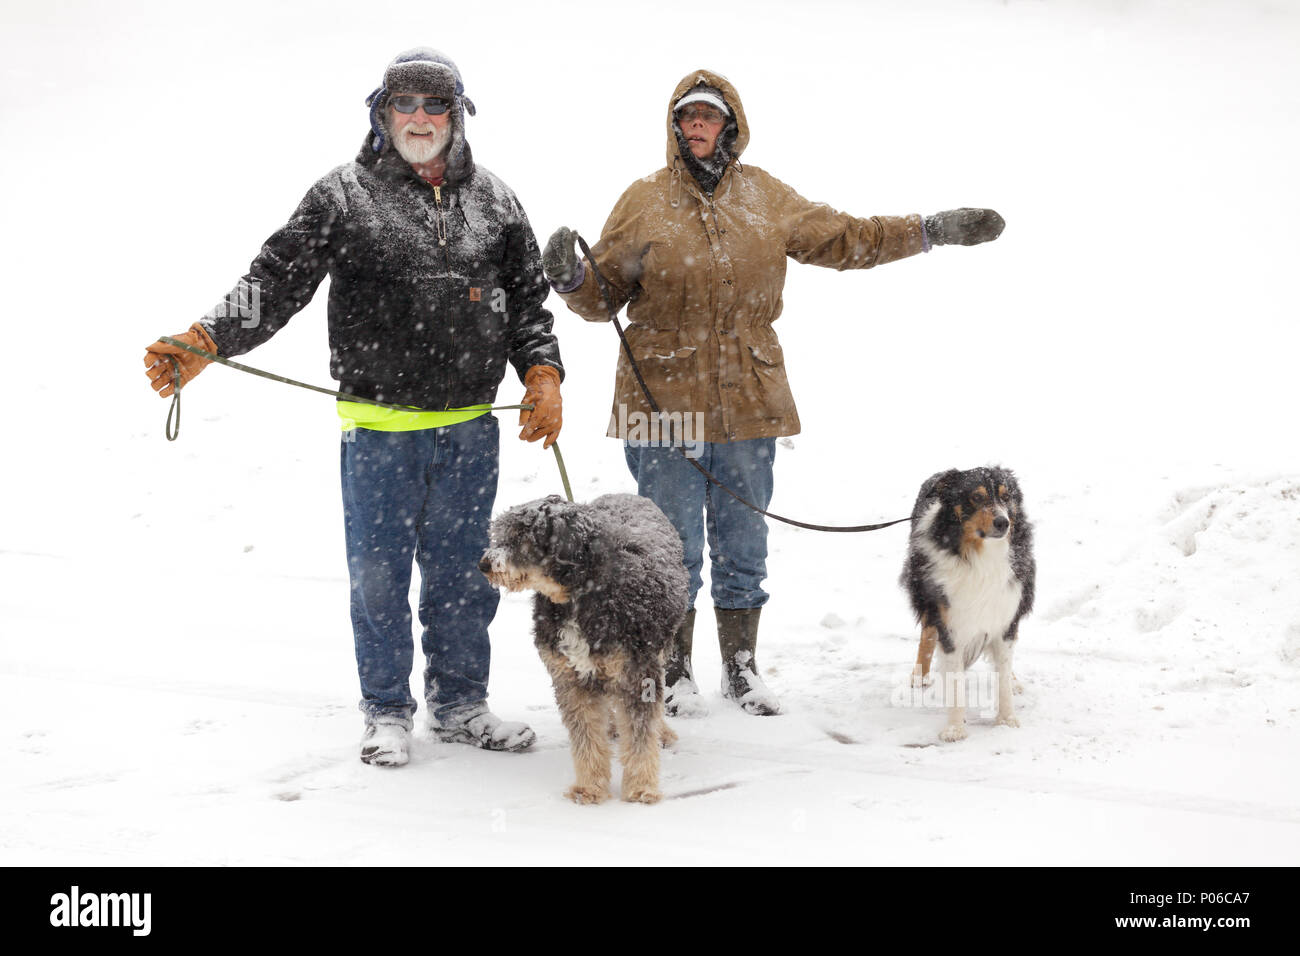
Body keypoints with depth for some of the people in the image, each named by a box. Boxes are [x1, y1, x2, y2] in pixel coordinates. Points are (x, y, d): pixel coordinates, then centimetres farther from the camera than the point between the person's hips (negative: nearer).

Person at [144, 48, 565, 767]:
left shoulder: (492, 201, 9)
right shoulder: (343, 196, -1)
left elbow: (529, 299, 15)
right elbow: (276, 281, -7)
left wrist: (542, 373, 1)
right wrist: (202, 341, -20)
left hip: (469, 429, 3)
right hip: (379, 429, -3)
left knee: (464, 572, 11)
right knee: (378, 572, 4)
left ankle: (460, 706, 26)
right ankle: (386, 712, 20)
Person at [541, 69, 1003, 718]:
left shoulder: (765, 197, 9)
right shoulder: (644, 202, 1)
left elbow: (843, 239, 16)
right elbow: (605, 292, 4)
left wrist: (932, 231, 14)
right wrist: (571, 282, -18)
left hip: (748, 401, 3)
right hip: (666, 399, -3)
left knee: (743, 548, 11)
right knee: (675, 549, 3)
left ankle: (741, 669, 25)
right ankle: (676, 675, 18)